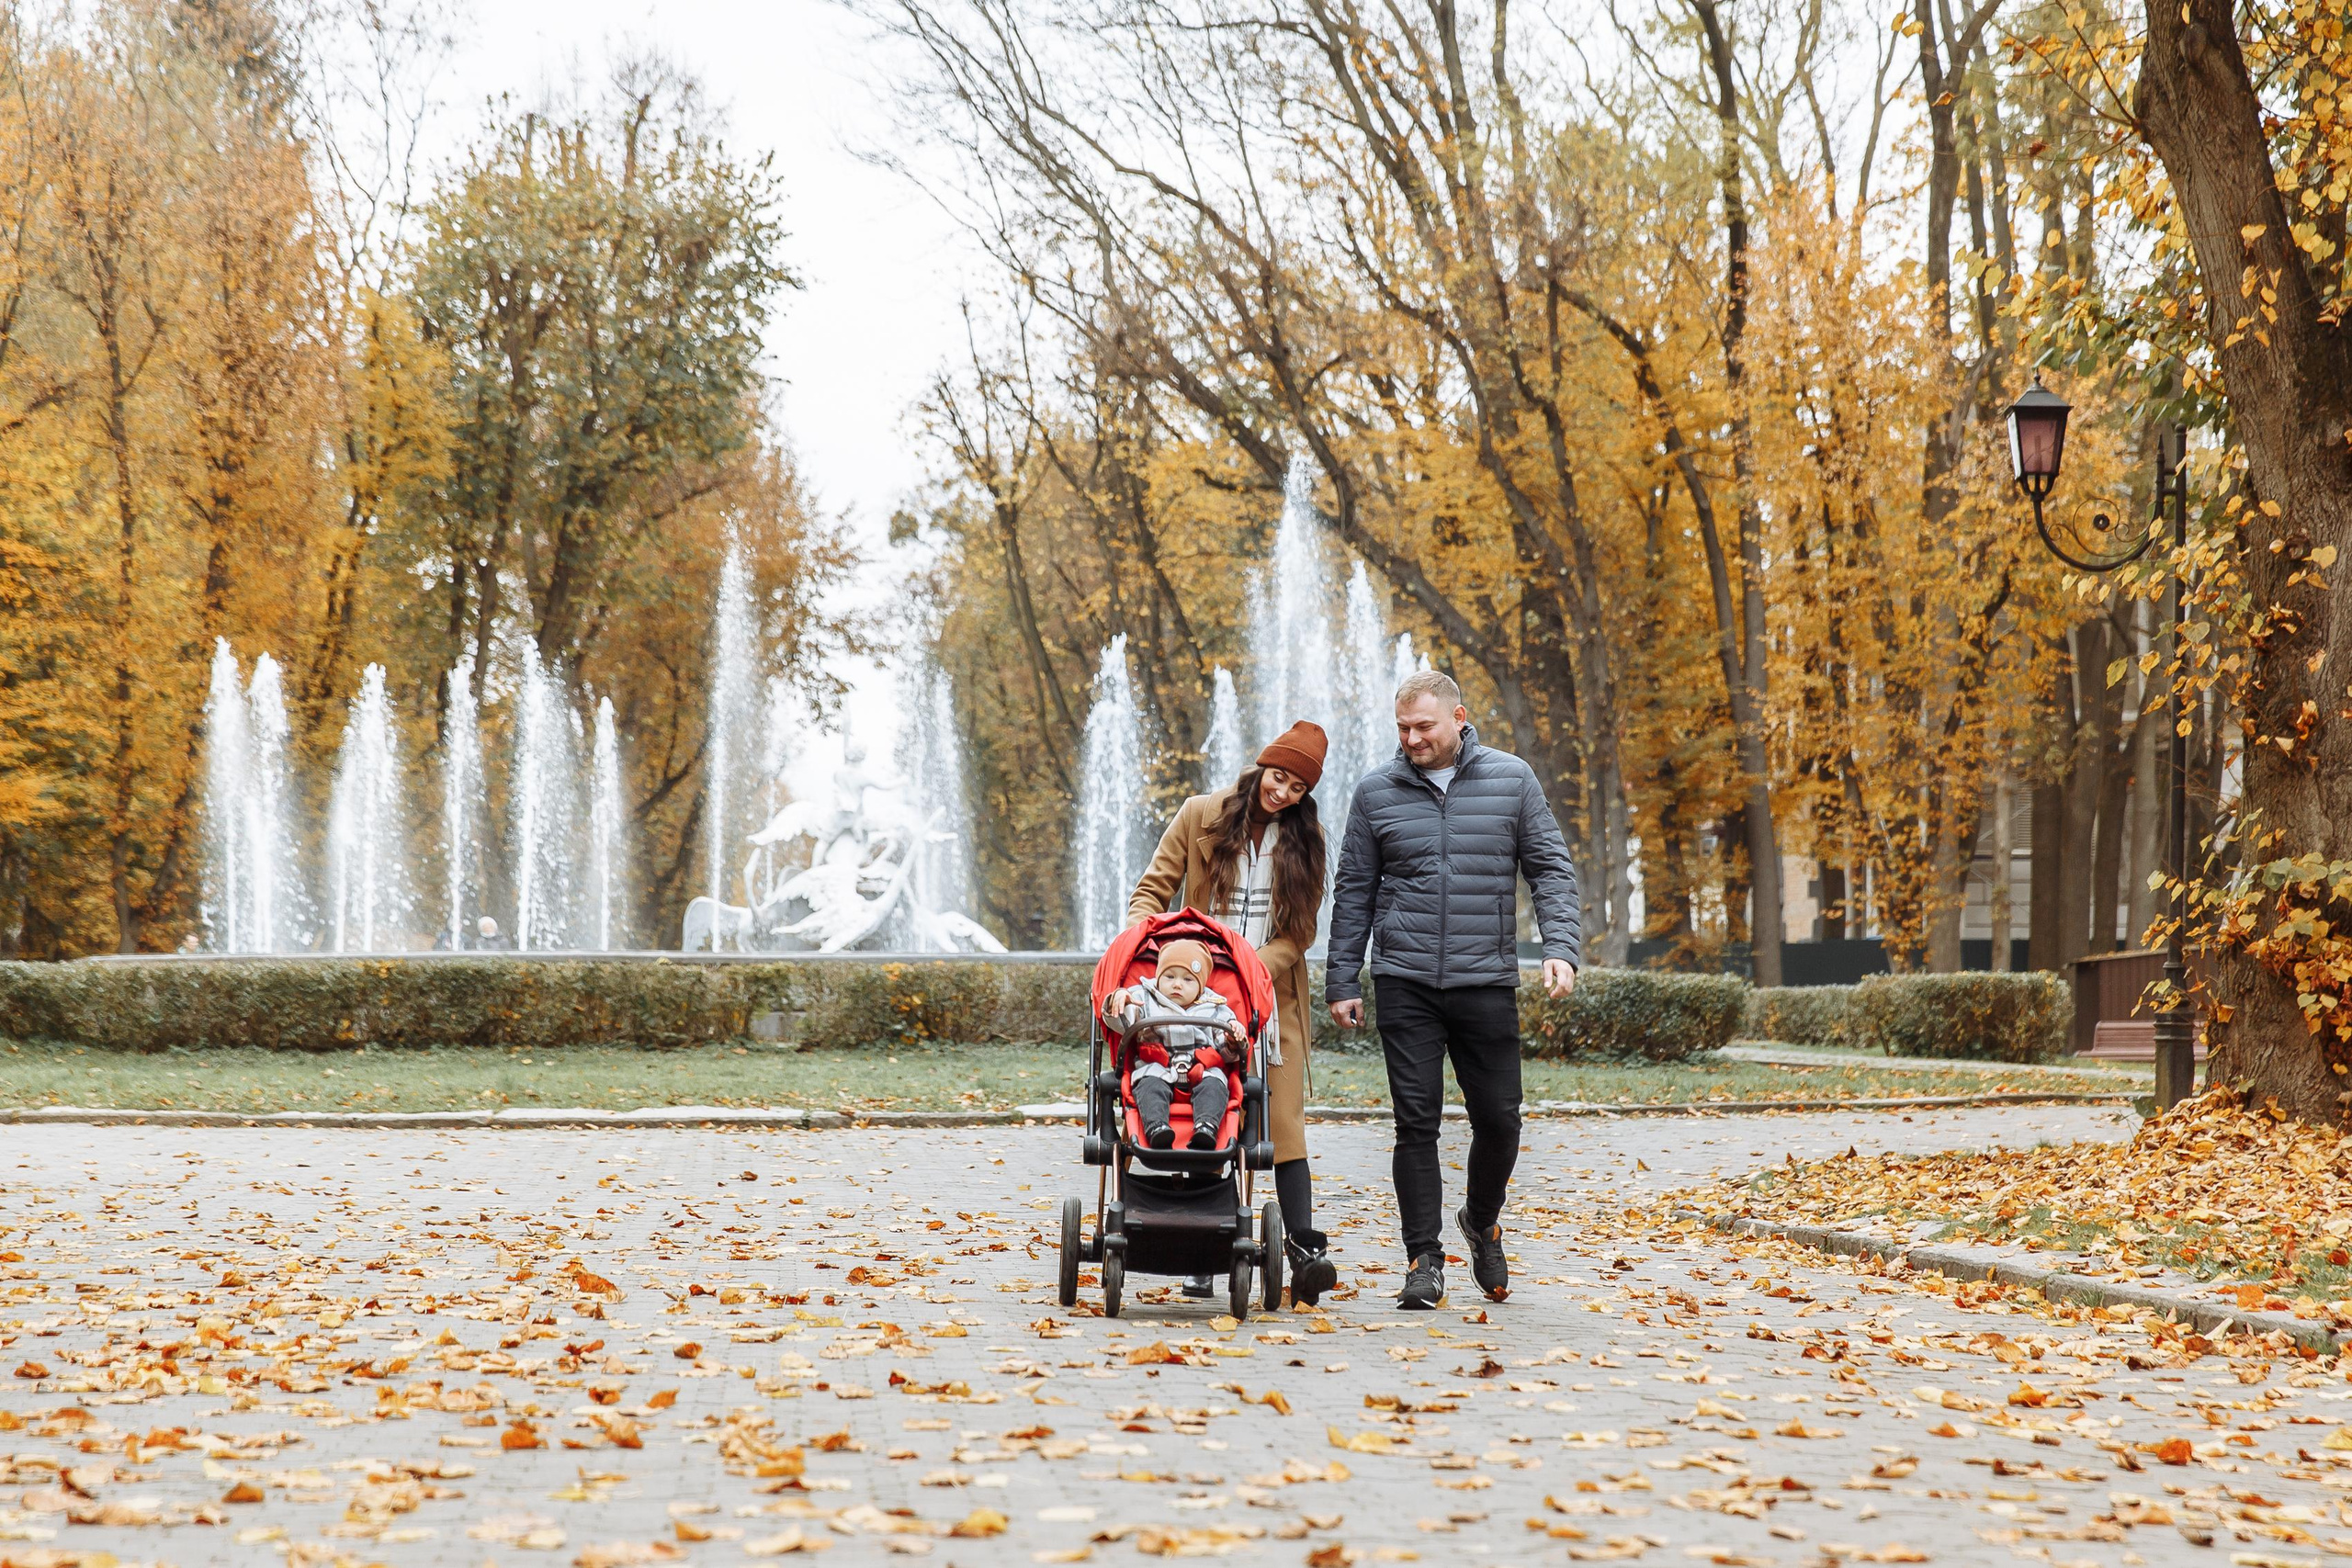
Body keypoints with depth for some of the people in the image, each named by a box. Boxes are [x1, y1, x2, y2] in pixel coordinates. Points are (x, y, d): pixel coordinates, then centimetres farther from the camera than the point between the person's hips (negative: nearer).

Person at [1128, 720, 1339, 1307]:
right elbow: (1154, 888, 6)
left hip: (1273, 995, 0)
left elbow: (1300, 930, 3)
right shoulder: (1201, 816, 2)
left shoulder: (1304, 838, 5)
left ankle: (1304, 1249, -18)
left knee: (1283, 1120, -10)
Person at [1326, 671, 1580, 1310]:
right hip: (1406, 986, 0)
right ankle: (1424, 1260, 3)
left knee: (1499, 1119, 3)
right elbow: (1353, 893, 10)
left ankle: (1482, 1222, 30)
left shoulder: (1511, 779, 4)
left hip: (1487, 983, 0)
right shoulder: (1377, 792, 5)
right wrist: (1342, 982, 7)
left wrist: (1559, 947, -8)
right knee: (1416, 1122, -3)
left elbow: (1550, 868, 5)